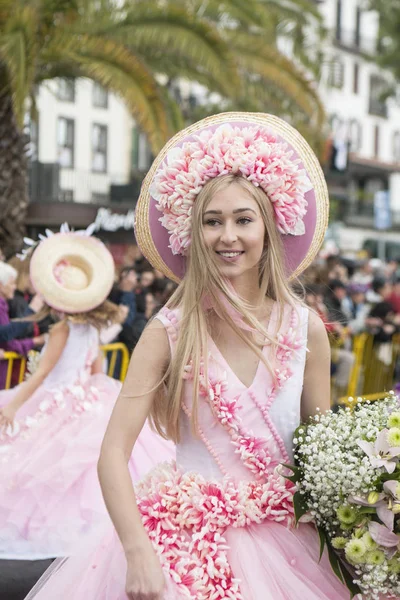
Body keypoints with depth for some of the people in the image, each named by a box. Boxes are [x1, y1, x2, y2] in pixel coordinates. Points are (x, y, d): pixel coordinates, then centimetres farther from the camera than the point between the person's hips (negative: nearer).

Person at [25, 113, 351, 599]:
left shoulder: (305, 328, -1)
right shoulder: (169, 331, -7)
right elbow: (113, 453, -12)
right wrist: (139, 554, -22)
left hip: (282, 542, 2)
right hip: (186, 539, -1)